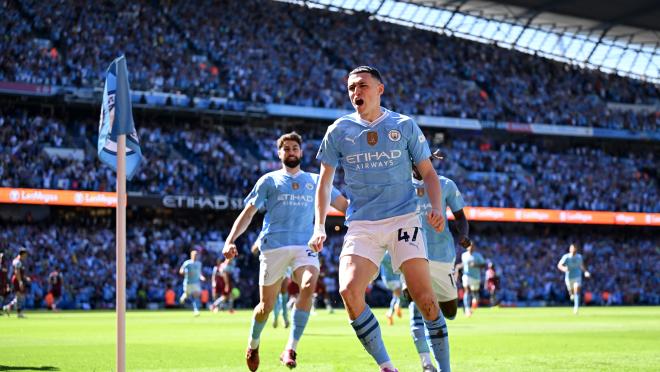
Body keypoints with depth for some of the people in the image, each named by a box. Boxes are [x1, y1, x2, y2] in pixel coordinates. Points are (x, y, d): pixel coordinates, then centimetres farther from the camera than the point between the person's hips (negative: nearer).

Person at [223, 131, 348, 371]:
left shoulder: (315, 181, 17)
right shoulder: (269, 180, 10)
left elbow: (345, 205, 15)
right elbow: (248, 212, 6)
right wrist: (230, 240, -6)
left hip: (305, 245, 1)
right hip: (274, 246, -1)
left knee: (308, 287, -28)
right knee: (267, 305, 2)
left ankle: (290, 349, -27)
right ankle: (253, 344, 33)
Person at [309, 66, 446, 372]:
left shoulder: (404, 126, 5)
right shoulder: (339, 131, 6)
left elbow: (428, 172, 10)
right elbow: (325, 182, 14)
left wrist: (436, 209, -7)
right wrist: (320, 226, 5)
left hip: (403, 220, -1)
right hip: (361, 224, 1)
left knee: (424, 297, -11)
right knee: (349, 291, -21)